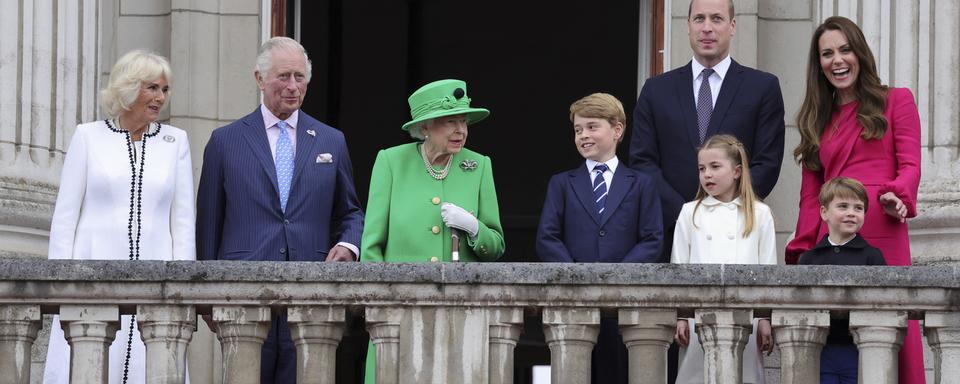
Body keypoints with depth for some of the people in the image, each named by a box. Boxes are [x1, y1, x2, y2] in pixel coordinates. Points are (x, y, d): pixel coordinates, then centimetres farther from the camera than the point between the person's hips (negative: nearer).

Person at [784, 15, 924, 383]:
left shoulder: (896, 101, 13)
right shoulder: (818, 119, 24)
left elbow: (910, 164, 3)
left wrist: (897, 195, -19)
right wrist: (802, 253, 10)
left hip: (882, 235, -4)